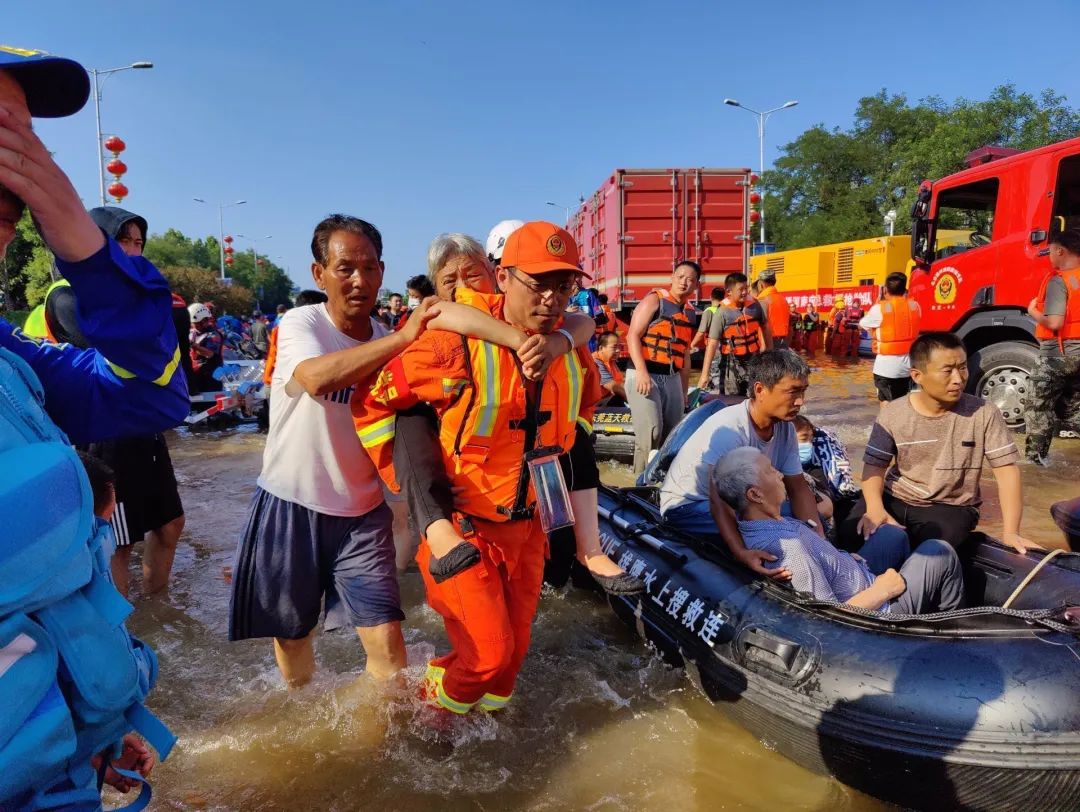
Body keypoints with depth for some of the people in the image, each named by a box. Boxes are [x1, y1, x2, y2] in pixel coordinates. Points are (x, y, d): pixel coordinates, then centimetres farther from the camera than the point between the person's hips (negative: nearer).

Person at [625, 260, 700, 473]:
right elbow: (633, 335, -11)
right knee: (650, 432, -18)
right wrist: (641, 372, -22)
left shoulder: (691, 313, 18)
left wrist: (684, 390, 21)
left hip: (672, 379, 7)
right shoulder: (654, 300, -1)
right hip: (645, 375, -7)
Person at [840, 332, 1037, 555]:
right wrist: (875, 508, -23)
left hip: (951, 507, -1)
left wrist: (1010, 531, -17)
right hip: (895, 499, 2)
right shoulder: (893, 414, -6)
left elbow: (1006, 469, -8)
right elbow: (875, 465, -3)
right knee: (851, 534, -23)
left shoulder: (984, 413, -9)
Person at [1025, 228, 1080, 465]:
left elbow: (1054, 323, -23)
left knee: (1040, 407, 4)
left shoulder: (1059, 280, -16)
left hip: (1059, 352, -7)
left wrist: (1033, 312, -7)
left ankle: (1034, 457, 7)